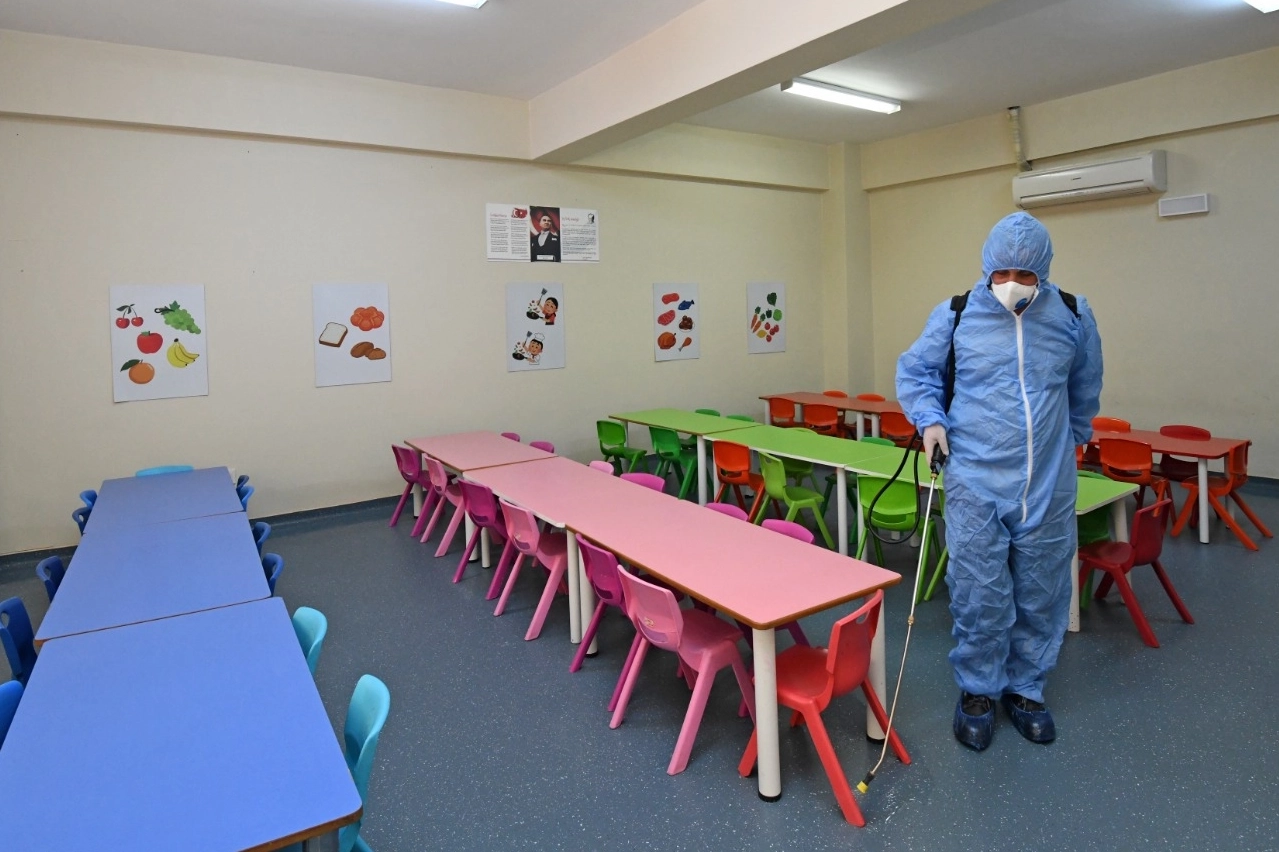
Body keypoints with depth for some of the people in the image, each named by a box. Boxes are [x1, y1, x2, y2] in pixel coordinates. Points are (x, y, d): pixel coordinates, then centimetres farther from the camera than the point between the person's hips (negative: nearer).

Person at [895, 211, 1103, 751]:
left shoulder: (1072, 316, 3)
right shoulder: (955, 315, -4)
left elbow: (1085, 389, 19)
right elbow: (913, 371, 7)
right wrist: (929, 419, -9)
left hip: (1049, 489, 3)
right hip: (976, 486, -2)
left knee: (1042, 596, 12)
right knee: (979, 597, 1)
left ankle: (1025, 689, 32)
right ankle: (977, 691, 22)